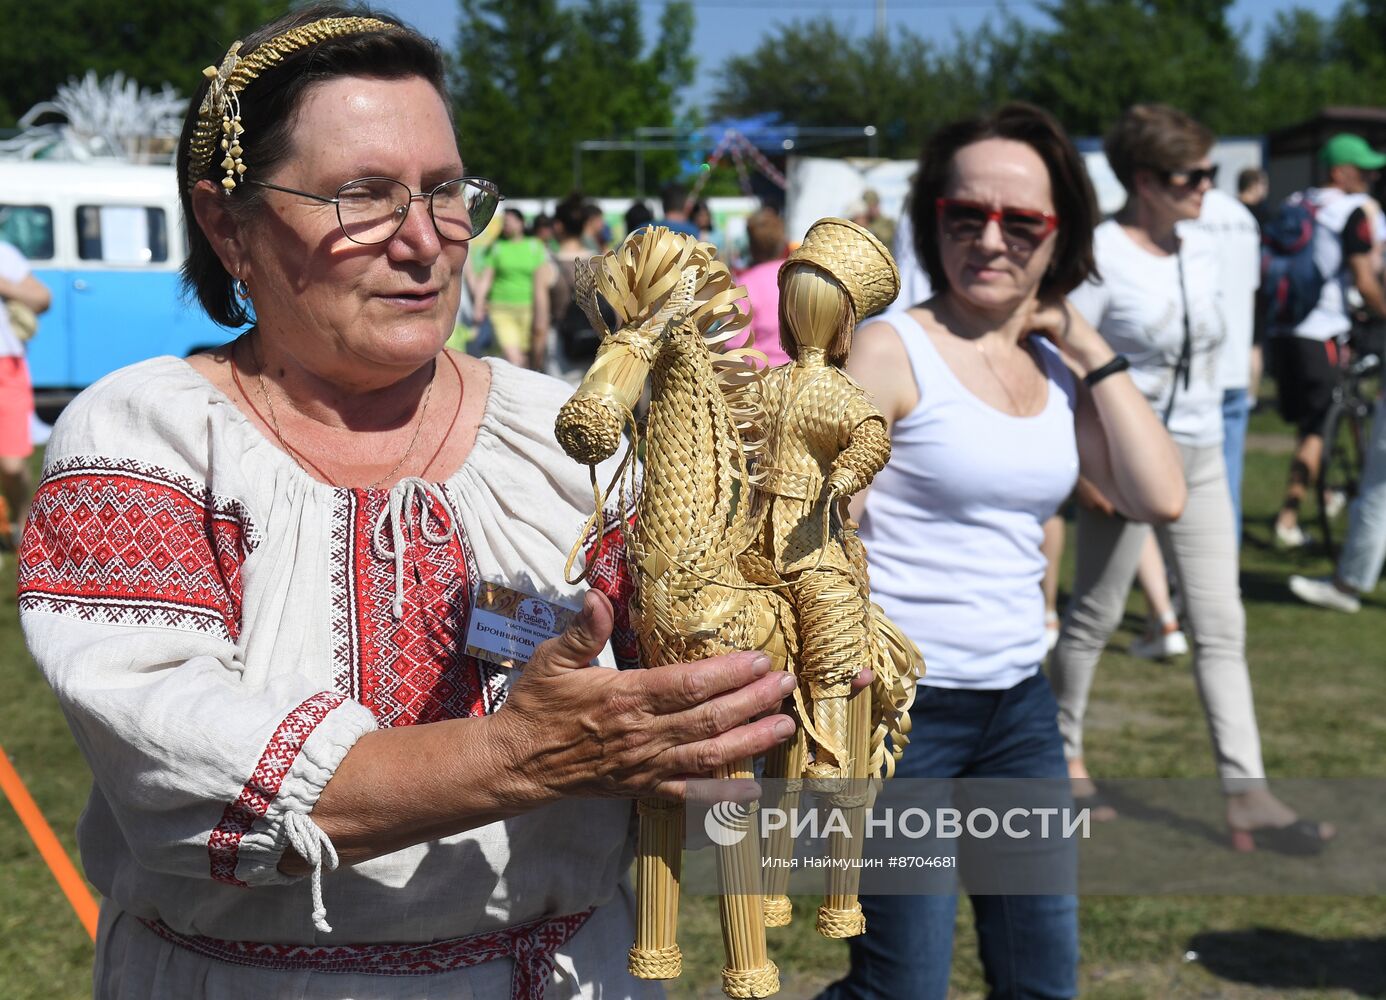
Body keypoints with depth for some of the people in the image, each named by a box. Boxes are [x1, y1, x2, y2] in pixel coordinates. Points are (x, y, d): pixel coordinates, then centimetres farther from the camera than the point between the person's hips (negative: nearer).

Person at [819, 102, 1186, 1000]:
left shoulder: (1057, 369, 8)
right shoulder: (893, 351, -10)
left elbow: (1160, 496, -2)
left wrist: (1093, 350, -3)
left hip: (1020, 703, 7)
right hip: (901, 704, -6)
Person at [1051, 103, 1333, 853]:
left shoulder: (1202, 254, 9)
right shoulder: (1098, 258, -13)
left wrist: (1208, 433, 18)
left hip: (1200, 460, 7)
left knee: (1221, 628, 3)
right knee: (1095, 616, 8)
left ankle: (1248, 797, 4)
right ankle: (1062, 754, 28)